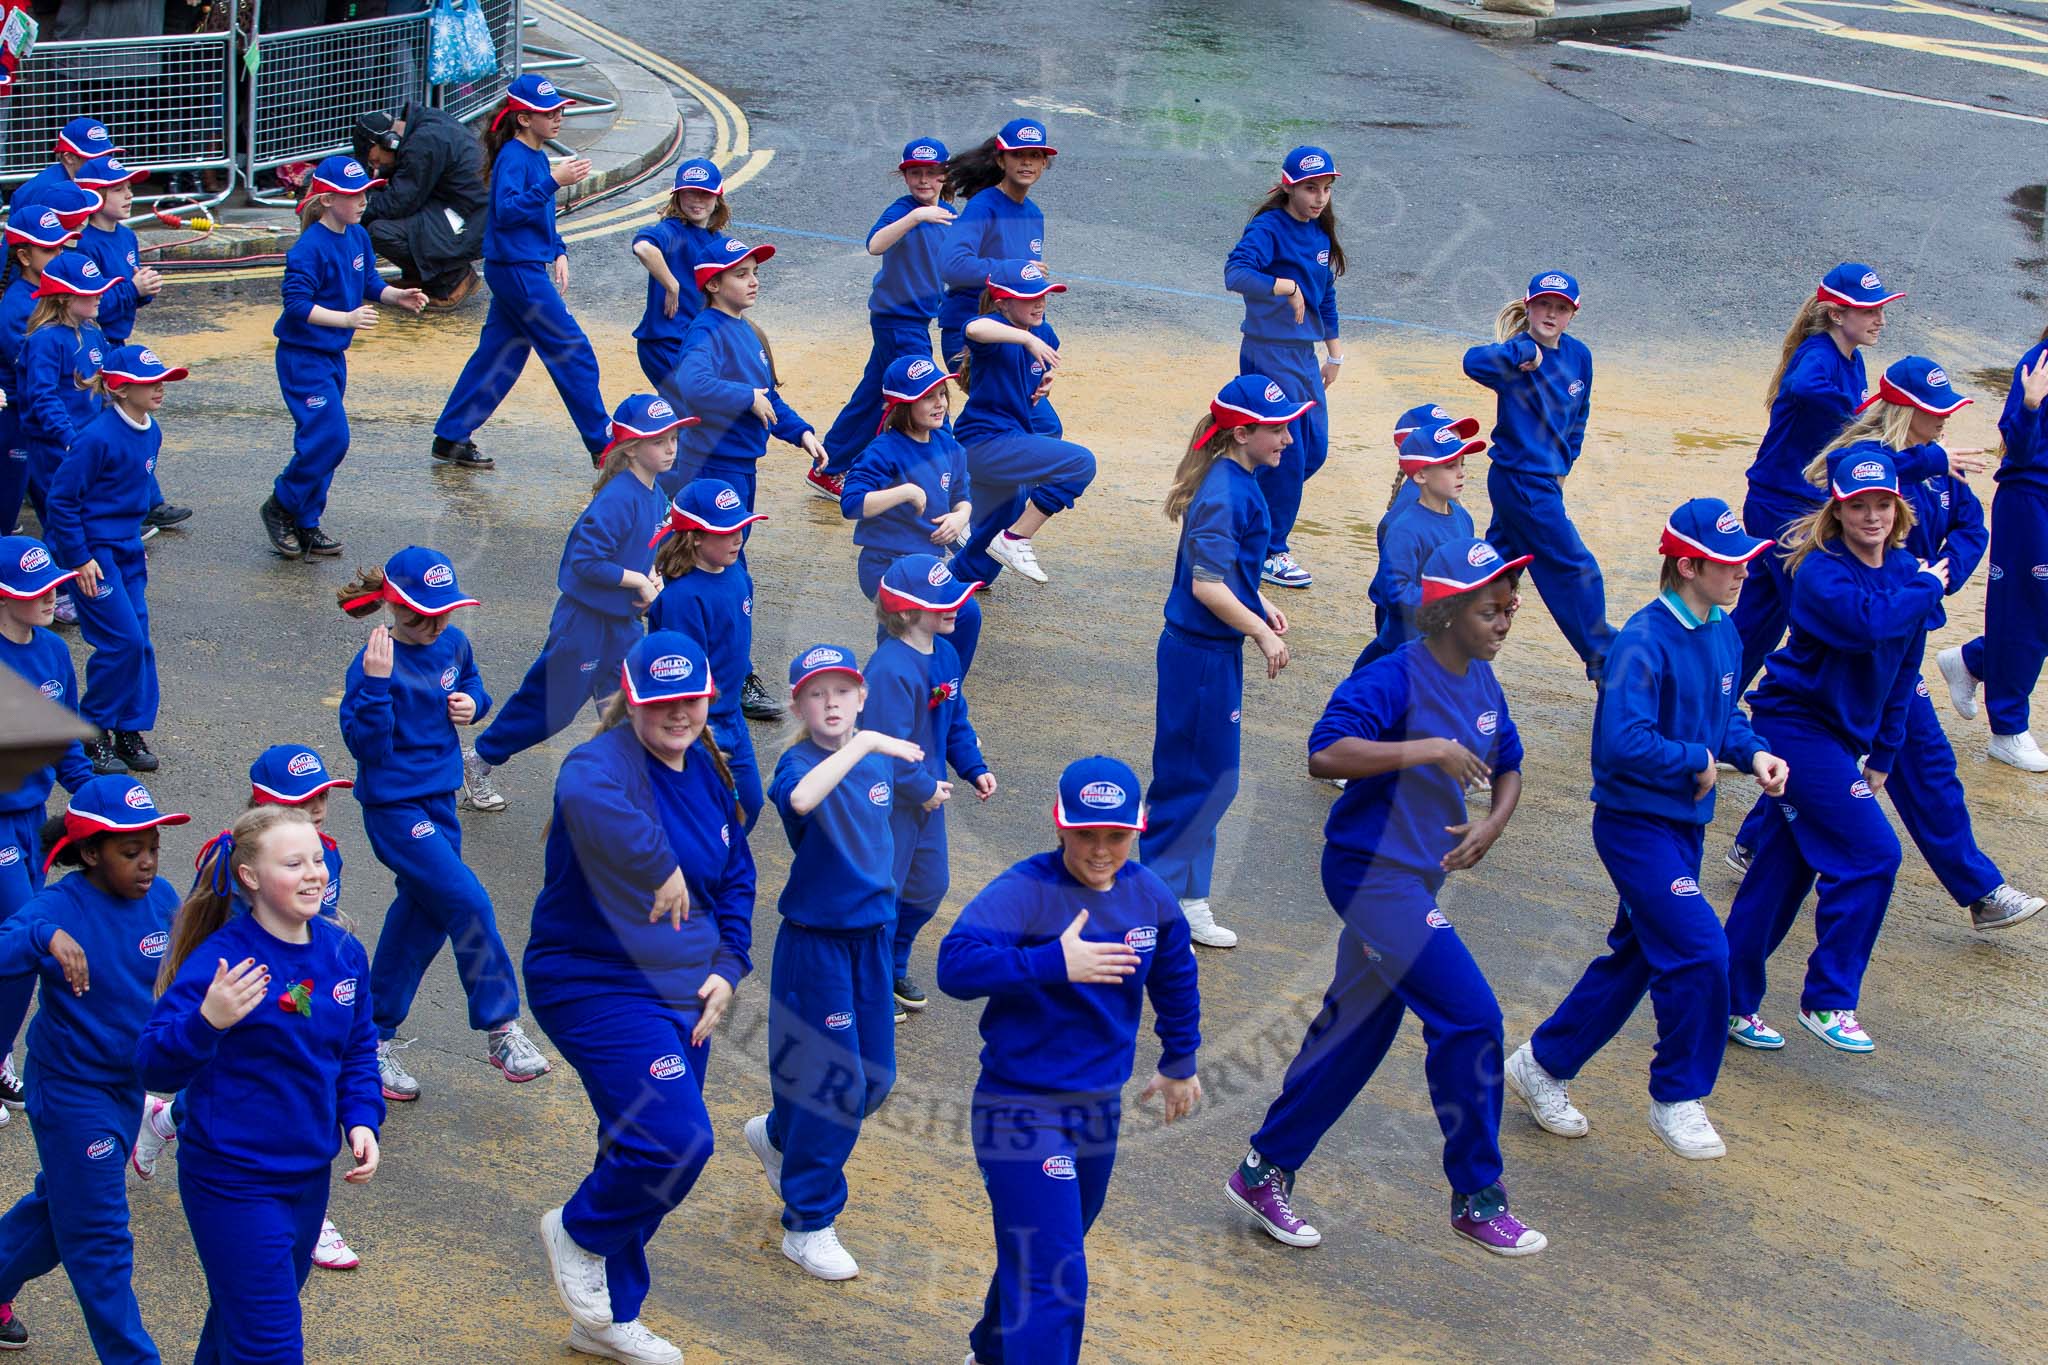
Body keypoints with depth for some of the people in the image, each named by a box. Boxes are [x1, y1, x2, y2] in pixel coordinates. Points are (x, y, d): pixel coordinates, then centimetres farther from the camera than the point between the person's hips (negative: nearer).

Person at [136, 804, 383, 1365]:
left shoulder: (343, 951, 0)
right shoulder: (218, 961, -20)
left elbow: (358, 1051, 14)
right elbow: (155, 1068, -22)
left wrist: (362, 1120, -1)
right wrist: (206, 1021, -39)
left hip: (310, 1177, 6)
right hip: (233, 1185, -6)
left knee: (242, 1317, 24)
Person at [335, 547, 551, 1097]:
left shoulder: (452, 643, 1)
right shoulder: (374, 663, -20)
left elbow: (470, 680, 22)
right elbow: (366, 745, -24)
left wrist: (472, 702, 0)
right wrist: (375, 684, -35)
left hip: (439, 799, 8)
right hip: (394, 807, -8)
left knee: (422, 917, 15)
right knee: (468, 903, -16)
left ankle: (378, 1037, 31)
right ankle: (501, 1031, -5)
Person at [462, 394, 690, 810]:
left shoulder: (657, 498, 4)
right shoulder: (617, 499, -24)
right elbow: (585, 561, -28)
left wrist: (653, 575, -3)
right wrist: (639, 581, -20)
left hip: (625, 622, 8)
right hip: (585, 620, -8)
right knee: (549, 704, 4)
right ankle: (479, 760, 21)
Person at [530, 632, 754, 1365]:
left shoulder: (706, 772, 8)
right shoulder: (610, 760, -19)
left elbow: (736, 880, 19)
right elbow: (586, 798, -46)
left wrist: (727, 969, 6)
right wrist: (661, 871, -39)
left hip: (684, 996, 8)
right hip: (601, 987, -8)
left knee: (643, 1154, 16)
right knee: (677, 1141, -18)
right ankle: (577, 1232, 12)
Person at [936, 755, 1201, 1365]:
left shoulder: (1149, 896, 1)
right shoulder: (1022, 892, -20)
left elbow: (1175, 977, 21)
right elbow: (955, 965, -35)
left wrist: (1179, 1061, 29)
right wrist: (1055, 964, -43)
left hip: (1100, 1109, 7)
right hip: (1022, 1113, -7)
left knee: (1036, 1256, 25)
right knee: (1053, 1283, -12)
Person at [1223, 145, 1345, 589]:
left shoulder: (1320, 233, 10)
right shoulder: (1269, 228, -14)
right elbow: (1235, 273, -31)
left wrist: (1335, 352, 22)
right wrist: (1286, 286, -40)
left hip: (1304, 356, 8)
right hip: (1268, 355, -8)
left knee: (1314, 450, 12)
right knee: (1287, 455, -5)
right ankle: (1269, 553, 9)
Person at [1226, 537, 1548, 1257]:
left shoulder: (1481, 681, 8)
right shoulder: (1396, 678, -18)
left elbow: (1508, 765, 22)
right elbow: (1324, 753, -28)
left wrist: (1493, 823, 1)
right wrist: (1426, 749, -31)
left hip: (1417, 878, 9)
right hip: (1371, 873, -9)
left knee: (1357, 1031, 14)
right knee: (1469, 1016, -13)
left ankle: (1264, 1174, 27)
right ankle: (1476, 1199, -1)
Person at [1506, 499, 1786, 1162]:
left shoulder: (1723, 633, 5)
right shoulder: (1643, 644, -23)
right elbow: (1625, 742, -31)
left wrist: (1751, 752, 0)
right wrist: (1698, 760, -20)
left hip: (1686, 824, 9)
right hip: (1636, 824, -9)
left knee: (1635, 957, 17)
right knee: (1699, 949, -17)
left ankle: (1543, 1063, 34)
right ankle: (1676, 1100, 0)